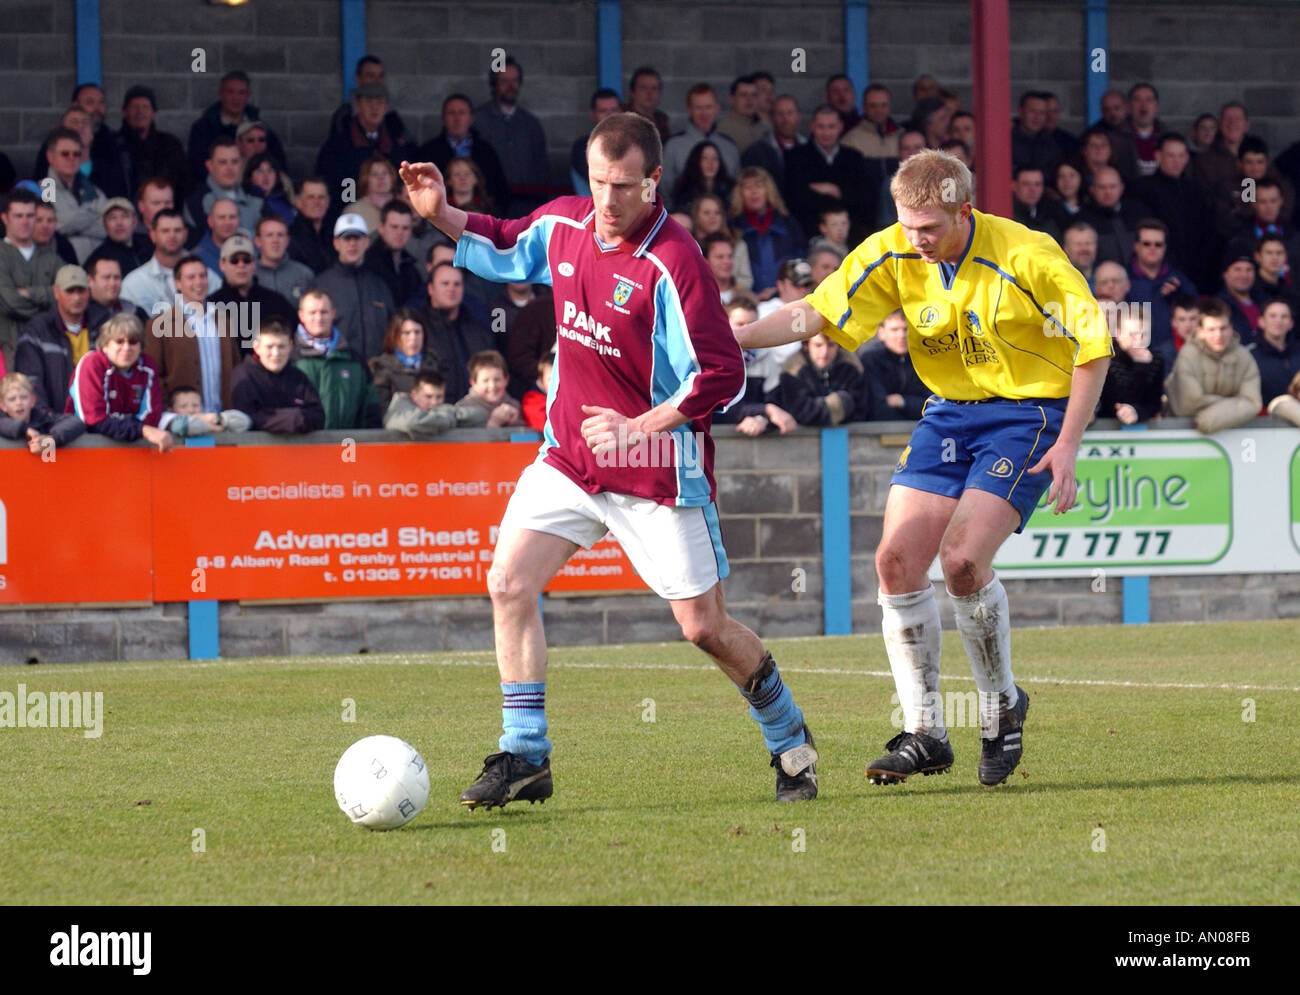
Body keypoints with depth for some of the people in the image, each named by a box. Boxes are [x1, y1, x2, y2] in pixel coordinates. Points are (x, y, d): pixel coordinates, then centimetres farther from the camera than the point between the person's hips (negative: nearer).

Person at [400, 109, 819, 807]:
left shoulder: (672, 263, -21)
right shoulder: (563, 225, 0)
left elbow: (724, 374, -22)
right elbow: (503, 249, 23)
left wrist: (640, 428, -27)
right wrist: (443, 215, 6)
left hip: (658, 470, -6)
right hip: (569, 456, 6)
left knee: (704, 627, 0)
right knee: (508, 582, -8)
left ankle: (790, 740, 24)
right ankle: (524, 758, -1)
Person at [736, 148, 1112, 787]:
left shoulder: (1028, 256, -19)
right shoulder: (894, 255, -7)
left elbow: (1092, 345, -10)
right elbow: (815, 313, -9)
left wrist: (1066, 445, -13)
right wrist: (732, 338, -25)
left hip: (1028, 411, -5)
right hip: (948, 413, 5)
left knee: (962, 557, -21)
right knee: (897, 559, -9)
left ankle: (1002, 705, 3)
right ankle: (924, 733, 1)